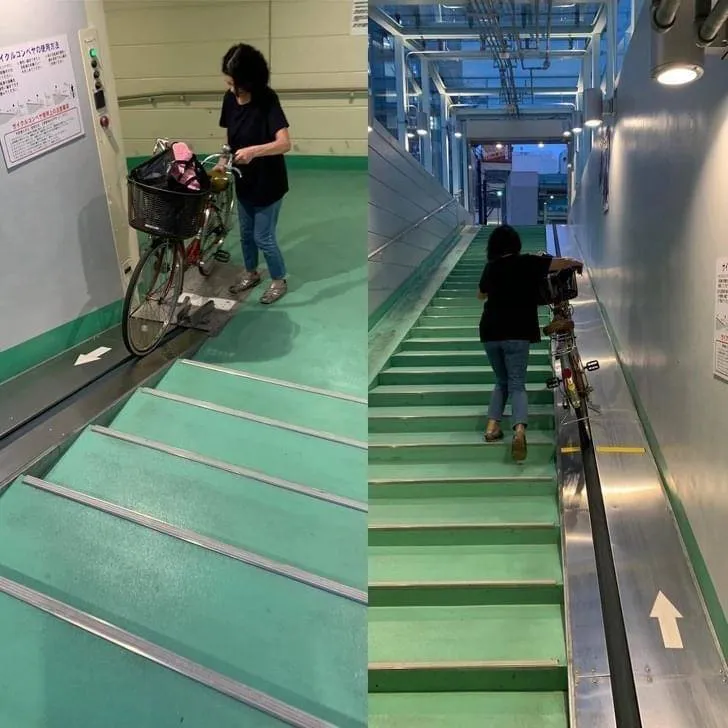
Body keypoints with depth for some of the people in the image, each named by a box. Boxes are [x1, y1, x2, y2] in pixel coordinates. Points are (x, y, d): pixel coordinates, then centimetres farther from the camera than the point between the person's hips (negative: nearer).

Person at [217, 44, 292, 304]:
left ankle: (279, 281, 27)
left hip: (267, 181, -6)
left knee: (263, 237, 5)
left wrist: (253, 151, -47)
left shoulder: (267, 100, -24)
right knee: (246, 233, 21)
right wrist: (223, 161, -6)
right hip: (244, 179, 6)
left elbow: (285, 143, -33)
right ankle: (251, 273, 43)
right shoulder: (230, 98, -5)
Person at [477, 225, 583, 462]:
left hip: (490, 333, 3)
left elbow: (481, 294, 25)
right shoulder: (528, 263, 0)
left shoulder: (491, 267, 8)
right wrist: (578, 264, 27)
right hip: (517, 333, -3)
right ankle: (519, 429, -25)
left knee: (501, 382, 20)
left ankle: (493, 425, 6)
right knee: (517, 384, -2)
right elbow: (564, 262, 6)